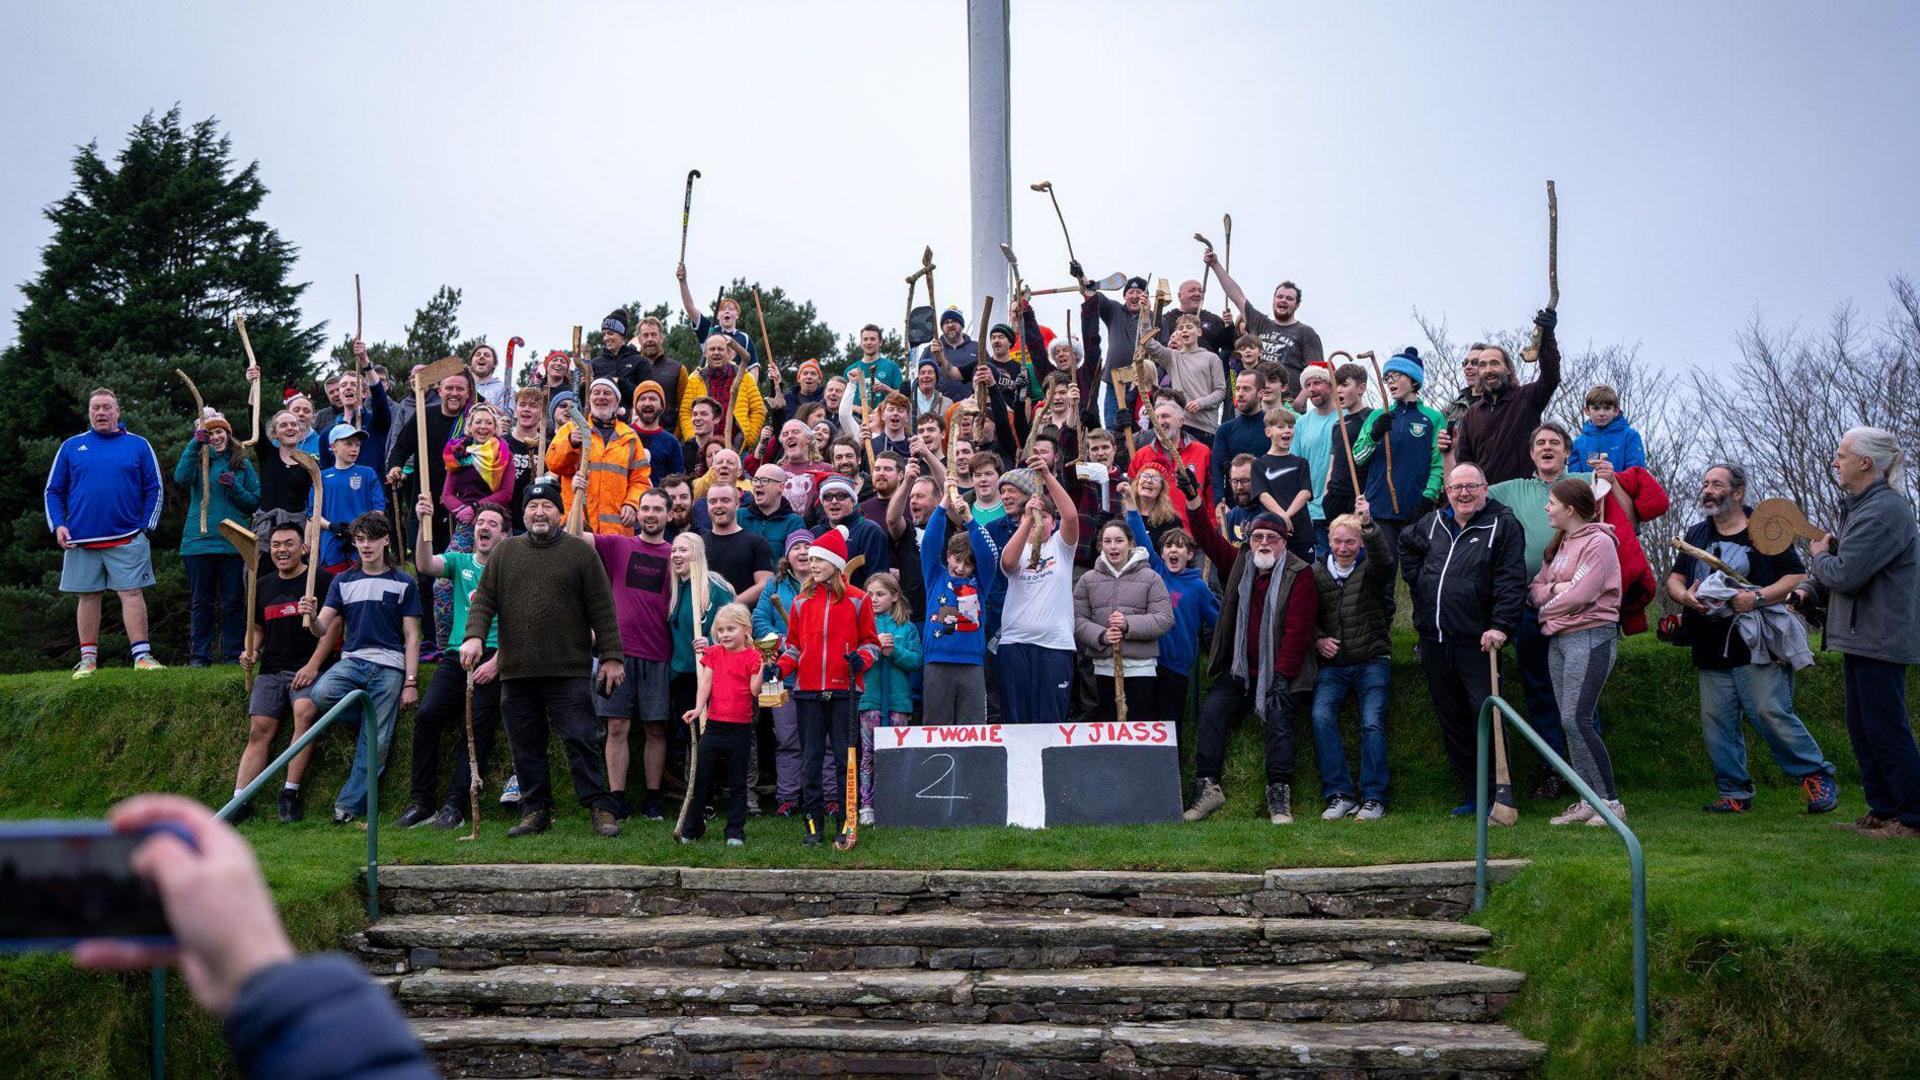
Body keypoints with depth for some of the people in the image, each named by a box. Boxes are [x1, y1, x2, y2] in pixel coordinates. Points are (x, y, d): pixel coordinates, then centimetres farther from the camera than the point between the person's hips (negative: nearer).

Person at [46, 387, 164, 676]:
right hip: (81, 540, 2)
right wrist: (58, 526, -2)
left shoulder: (138, 446, 7)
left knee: (132, 594, -6)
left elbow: (154, 490, 7)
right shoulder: (71, 447, 10)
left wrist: (145, 527, -2)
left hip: (127, 539, -2)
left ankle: (142, 655, -7)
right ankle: (88, 659, 12)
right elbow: (53, 491, 12)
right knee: (88, 597, 6)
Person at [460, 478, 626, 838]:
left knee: (582, 740, -5)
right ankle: (536, 811, 17)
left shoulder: (579, 551, 5)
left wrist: (612, 656, -2)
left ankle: (600, 808, 1)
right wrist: (474, 636, -10)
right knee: (526, 747, 7)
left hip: (569, 672, -3)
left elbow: (602, 609, 2)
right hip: (516, 672, 3)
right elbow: (484, 599, 8)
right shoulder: (504, 552, 13)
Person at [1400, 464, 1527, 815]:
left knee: (1487, 716, -9)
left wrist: (1501, 626, -20)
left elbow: (1511, 582, -11)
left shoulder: (1503, 525, -4)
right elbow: (1405, 545, 34)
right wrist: (1416, 579, 19)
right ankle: (1470, 792, 18)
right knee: (1452, 720, 10)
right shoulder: (1432, 523, 13)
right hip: (1434, 641, 6)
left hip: (1477, 642, -6)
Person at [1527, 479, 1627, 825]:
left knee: (1577, 720, -15)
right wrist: (1553, 589, -8)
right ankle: (1588, 801, 10)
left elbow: (1580, 595, -18)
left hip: (1591, 637, -9)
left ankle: (1610, 802, -9)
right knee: (1571, 722, 6)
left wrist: (1547, 608, -2)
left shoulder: (1598, 543, -9)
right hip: (1558, 639, 9)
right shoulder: (1559, 544, 18)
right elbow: (1535, 589, 14)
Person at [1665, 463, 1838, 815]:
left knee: (1771, 714, -11)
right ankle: (1733, 792, 11)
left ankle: (1817, 777, 4)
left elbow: (1797, 577, -5)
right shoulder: (1697, 534, 18)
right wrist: (1685, 596, -6)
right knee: (1716, 722, 3)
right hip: (1712, 651, 6)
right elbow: (1674, 579, 17)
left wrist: (1758, 597, -19)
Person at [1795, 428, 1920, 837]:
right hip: (1860, 636, 10)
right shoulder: (1857, 507, 13)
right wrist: (1807, 588, 1)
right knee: (1861, 727, 14)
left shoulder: (1885, 511, -20)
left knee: (1886, 729, -5)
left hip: (1881, 639, -10)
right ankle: (1882, 811, 21)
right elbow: (1841, 560, 19)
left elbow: (1846, 574, -24)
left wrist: (1819, 557, -4)